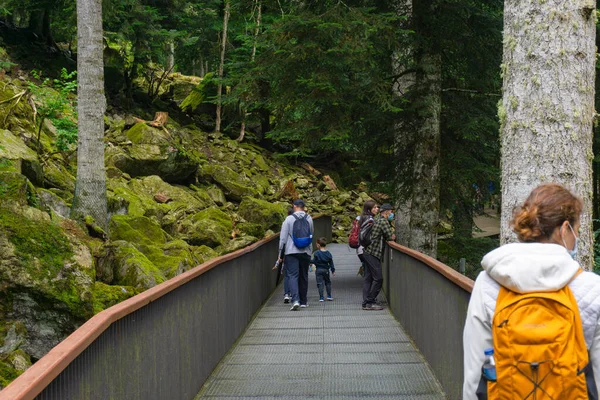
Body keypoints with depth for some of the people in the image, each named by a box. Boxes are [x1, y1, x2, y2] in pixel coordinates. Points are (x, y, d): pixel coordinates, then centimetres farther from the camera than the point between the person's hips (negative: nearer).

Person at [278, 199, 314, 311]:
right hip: (306, 251, 3)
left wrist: (280, 253, 1)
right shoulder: (309, 219, 5)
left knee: (292, 275, -6)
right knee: (303, 276, 14)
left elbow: (283, 237, -4)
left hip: (291, 252, -3)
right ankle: (303, 301, 20)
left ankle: (295, 300, -23)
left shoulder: (289, 219, -4)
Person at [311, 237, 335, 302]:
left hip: (319, 270, -3)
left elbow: (314, 261, -10)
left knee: (320, 283, -1)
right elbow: (331, 263, 6)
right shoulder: (328, 253, 3)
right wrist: (333, 271, 11)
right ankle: (329, 296, 15)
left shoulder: (316, 253, -9)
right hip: (326, 270, 3)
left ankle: (321, 297, -4)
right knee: (328, 282, 16)